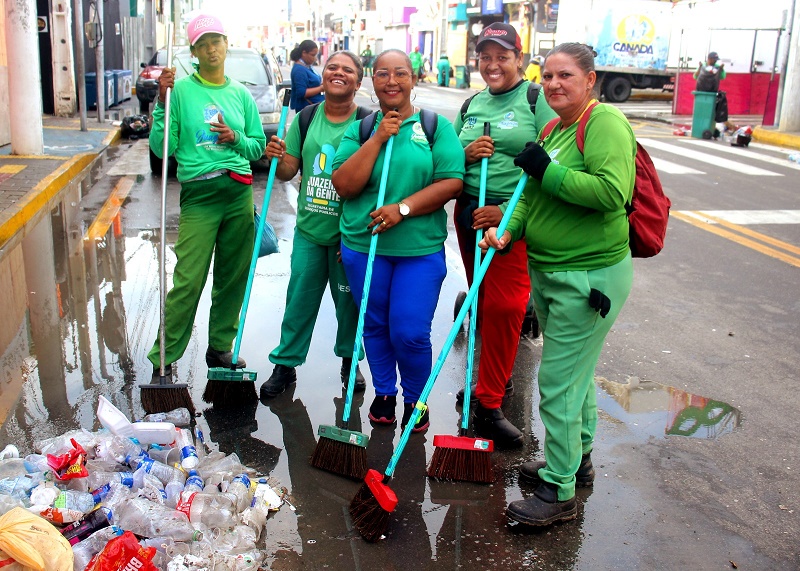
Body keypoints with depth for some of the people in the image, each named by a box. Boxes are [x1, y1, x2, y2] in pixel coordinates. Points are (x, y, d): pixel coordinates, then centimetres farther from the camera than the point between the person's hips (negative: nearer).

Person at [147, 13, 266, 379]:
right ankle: (164, 359, 5)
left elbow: (258, 146, 14)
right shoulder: (180, 90, 1)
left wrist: (236, 139, -5)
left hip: (239, 194, 4)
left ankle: (220, 347, 24)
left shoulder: (240, 94, 11)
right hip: (198, 195, -4)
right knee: (189, 280, -7)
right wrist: (163, 102, -12)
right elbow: (162, 148, -5)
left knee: (233, 277, 9)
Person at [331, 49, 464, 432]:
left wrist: (403, 207, -18)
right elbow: (344, 185, -6)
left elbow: (452, 182, -8)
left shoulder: (436, 126, 1)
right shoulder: (359, 129, 6)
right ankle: (384, 392, 36)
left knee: (410, 333, -3)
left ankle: (415, 397, 23)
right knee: (374, 326, 14)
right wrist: (378, 138, -12)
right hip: (363, 245, 2)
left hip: (420, 249, -2)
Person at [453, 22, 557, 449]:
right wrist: (467, 155, -5)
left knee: (504, 305, -10)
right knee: (482, 301, 13)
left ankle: (488, 405, -2)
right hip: (470, 213, 6)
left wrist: (509, 211, -18)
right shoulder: (472, 105, 14)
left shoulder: (536, 100, -5)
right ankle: (497, 379, 31)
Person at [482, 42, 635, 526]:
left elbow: (612, 191, -29)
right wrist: (509, 231, -3)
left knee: (559, 384, -4)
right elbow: (533, 193, 15)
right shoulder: (553, 129, 12)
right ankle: (577, 459, 41)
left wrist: (548, 171, -22)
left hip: (589, 278, -9)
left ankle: (559, 493, 10)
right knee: (576, 372, 22)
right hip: (548, 273, 9)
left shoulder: (606, 123, -15)